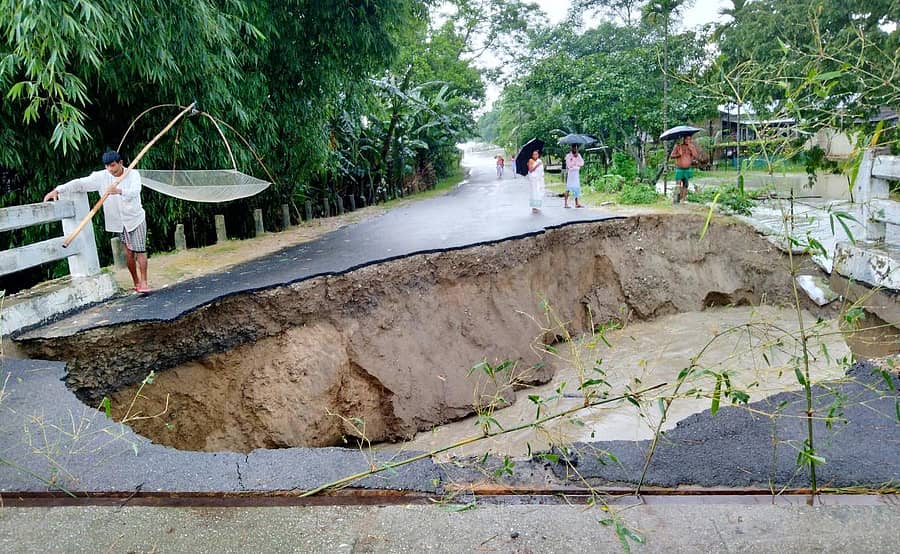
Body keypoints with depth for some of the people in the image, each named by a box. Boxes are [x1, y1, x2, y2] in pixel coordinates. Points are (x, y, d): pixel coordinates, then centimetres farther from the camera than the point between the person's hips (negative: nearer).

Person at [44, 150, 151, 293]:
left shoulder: (133, 174, -12)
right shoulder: (102, 177, -5)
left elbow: (134, 192, -29)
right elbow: (81, 183, -12)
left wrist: (119, 191, -49)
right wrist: (57, 190, -22)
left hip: (136, 218, -3)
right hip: (119, 221, 3)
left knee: (140, 250, -7)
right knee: (128, 252, 6)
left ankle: (143, 282, -5)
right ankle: (136, 282, 15)